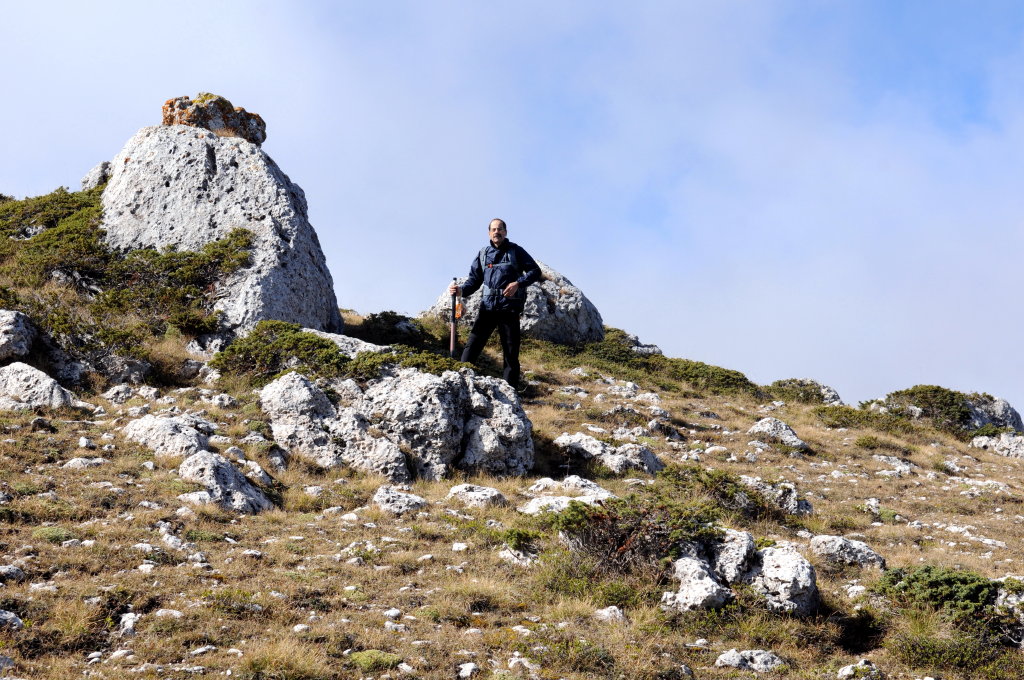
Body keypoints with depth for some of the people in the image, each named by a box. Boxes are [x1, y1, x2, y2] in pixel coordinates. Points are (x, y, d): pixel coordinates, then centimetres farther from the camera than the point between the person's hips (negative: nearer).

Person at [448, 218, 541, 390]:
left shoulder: (515, 251, 4)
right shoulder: (483, 254, 12)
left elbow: (535, 271, 3)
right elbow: (474, 280, 11)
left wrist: (518, 283, -13)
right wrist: (461, 290, -10)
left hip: (509, 307, -2)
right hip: (487, 306, 2)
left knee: (511, 352, 2)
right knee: (472, 345, -9)